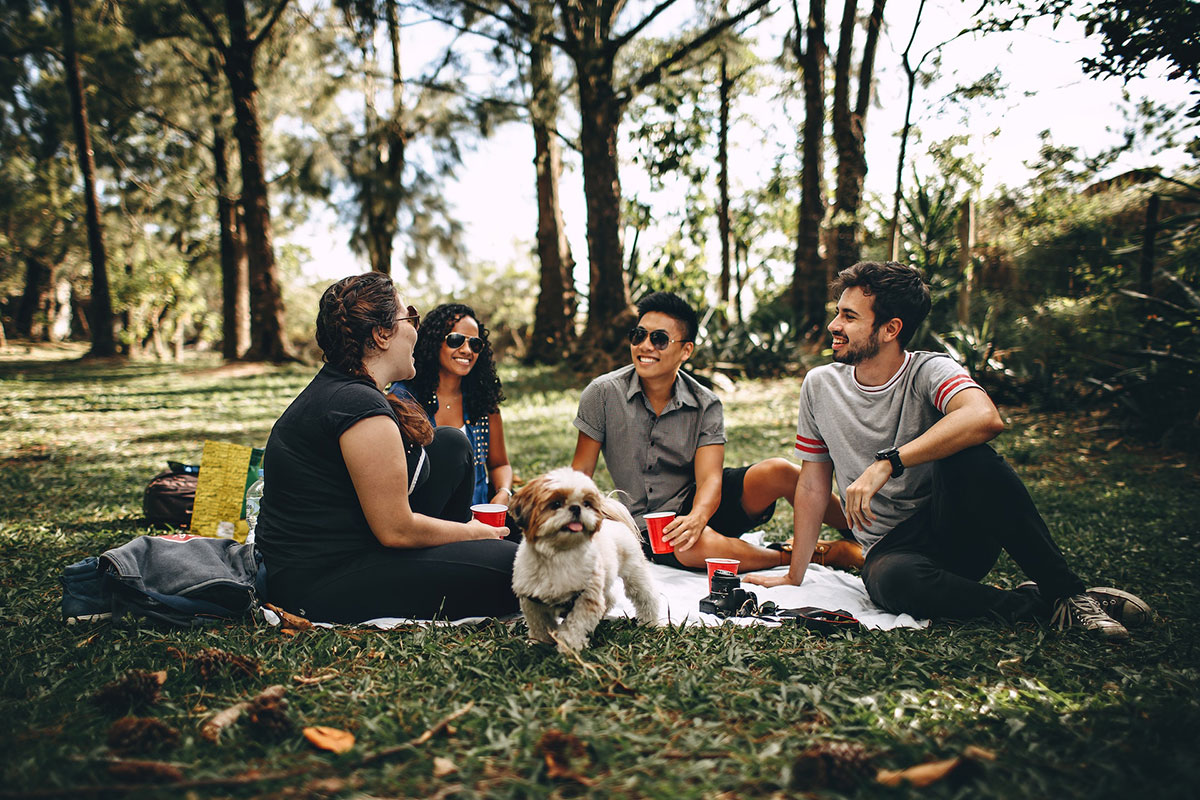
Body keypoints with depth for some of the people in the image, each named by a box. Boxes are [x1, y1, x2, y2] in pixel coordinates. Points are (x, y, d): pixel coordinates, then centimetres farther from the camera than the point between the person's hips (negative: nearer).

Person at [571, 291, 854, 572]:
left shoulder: (705, 405, -6)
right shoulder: (603, 393, -9)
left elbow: (709, 478, -16)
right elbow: (582, 470, -4)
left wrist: (696, 518, -38)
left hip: (700, 505, 2)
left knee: (777, 471, -25)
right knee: (695, 547, -38)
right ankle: (792, 557, -16)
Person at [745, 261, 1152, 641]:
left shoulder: (929, 371, -9)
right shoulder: (820, 385, 3)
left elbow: (985, 418, -33)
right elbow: (813, 485, 9)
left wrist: (886, 464, -37)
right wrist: (794, 575, 8)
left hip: (959, 531, -1)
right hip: (891, 548, 2)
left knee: (968, 455, -33)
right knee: (892, 580, -36)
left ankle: (1065, 591, -20)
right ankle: (1035, 604, -16)